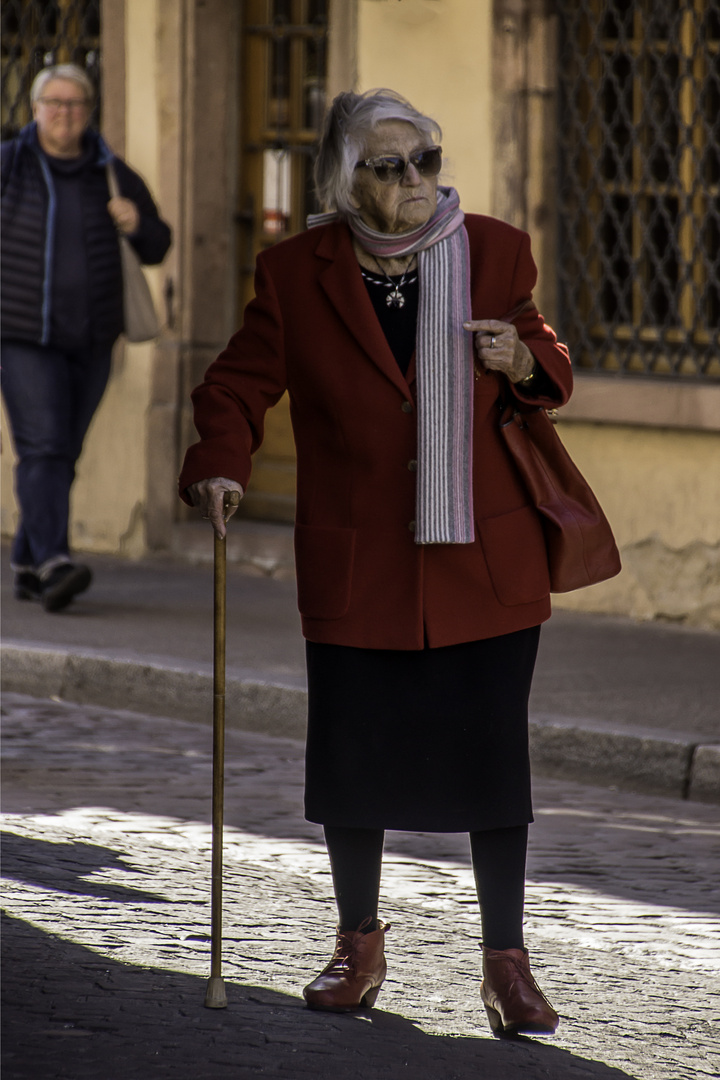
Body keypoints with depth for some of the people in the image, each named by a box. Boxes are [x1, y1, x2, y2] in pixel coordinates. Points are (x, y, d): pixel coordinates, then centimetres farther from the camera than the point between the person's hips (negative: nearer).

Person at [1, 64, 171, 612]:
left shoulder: (113, 176, 3)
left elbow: (157, 248, 10)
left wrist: (139, 224, -11)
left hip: (90, 341, 4)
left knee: (63, 456, 8)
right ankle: (54, 562, -27)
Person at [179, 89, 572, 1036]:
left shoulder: (495, 254, 3)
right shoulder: (298, 274, -1)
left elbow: (550, 369, 13)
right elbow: (240, 385, 4)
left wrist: (523, 362, -11)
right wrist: (220, 467, -14)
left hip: (485, 558, 0)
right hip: (356, 565, 0)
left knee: (493, 755, -2)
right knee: (353, 756, 4)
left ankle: (506, 965, 9)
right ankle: (359, 946, 25)